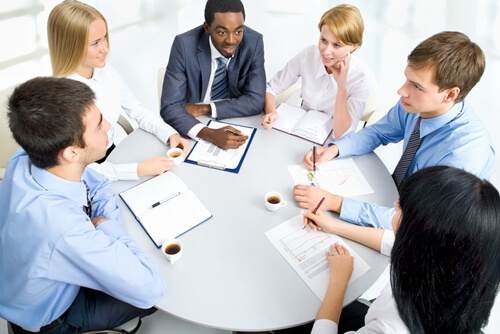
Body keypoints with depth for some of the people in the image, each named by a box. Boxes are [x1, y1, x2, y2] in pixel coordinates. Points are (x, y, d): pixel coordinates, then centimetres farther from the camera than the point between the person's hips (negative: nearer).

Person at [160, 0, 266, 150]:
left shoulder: (253, 42, -14)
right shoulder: (184, 45, -19)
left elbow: (255, 101, -14)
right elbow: (170, 106, -22)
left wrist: (204, 108, -20)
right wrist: (208, 134, -38)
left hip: (235, 124, 1)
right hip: (196, 127, -1)